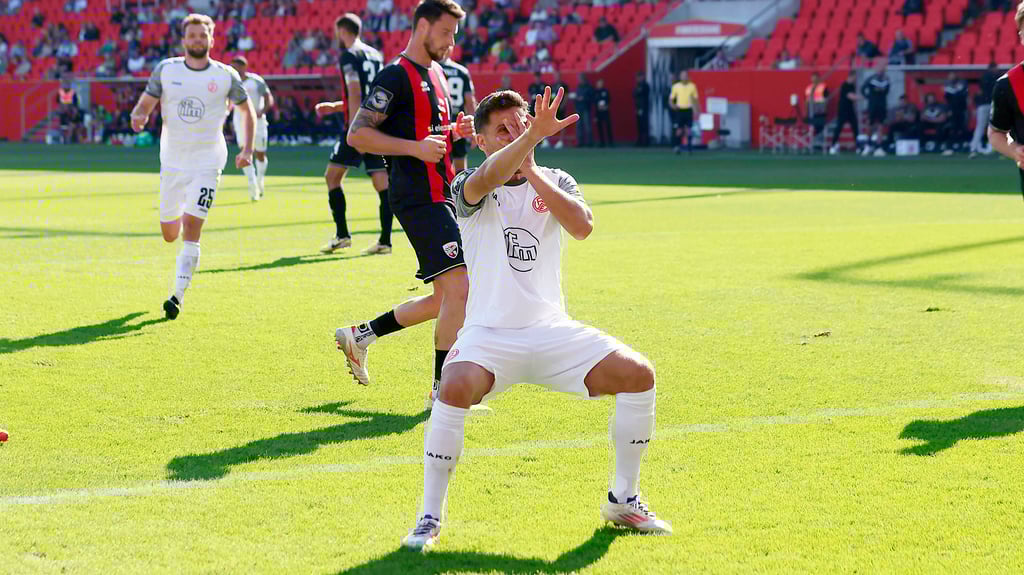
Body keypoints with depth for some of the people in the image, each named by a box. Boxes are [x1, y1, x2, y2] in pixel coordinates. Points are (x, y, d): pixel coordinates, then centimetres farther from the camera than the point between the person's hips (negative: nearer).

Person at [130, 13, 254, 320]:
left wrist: (247, 149, -1)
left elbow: (247, 110, 10)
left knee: (191, 227, -16)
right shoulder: (166, 70, 0)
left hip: (207, 162, -3)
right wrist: (138, 117, -20)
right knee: (169, 234, 10)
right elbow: (145, 104, 4)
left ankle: (178, 294, -11)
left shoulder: (226, 76, -3)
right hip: (172, 161, 3)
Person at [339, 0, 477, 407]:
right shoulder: (397, 75, -10)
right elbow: (357, 134, -15)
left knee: (444, 299, 12)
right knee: (459, 286, -17)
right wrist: (417, 147, -22)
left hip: (439, 197, 10)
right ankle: (443, 390, -12)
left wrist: (454, 130, 11)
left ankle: (359, 335, 25)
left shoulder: (435, 74, 19)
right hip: (418, 200, -10)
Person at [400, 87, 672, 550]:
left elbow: (582, 226, -13)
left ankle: (622, 500, 6)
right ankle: (429, 518, -18)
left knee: (638, 374, -13)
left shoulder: (556, 182, 8)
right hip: (490, 333, -3)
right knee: (456, 388, -34)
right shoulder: (470, 188, -3)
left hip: (551, 330, 4)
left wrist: (533, 173, -15)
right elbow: (489, 178, -30)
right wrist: (534, 135, -46)